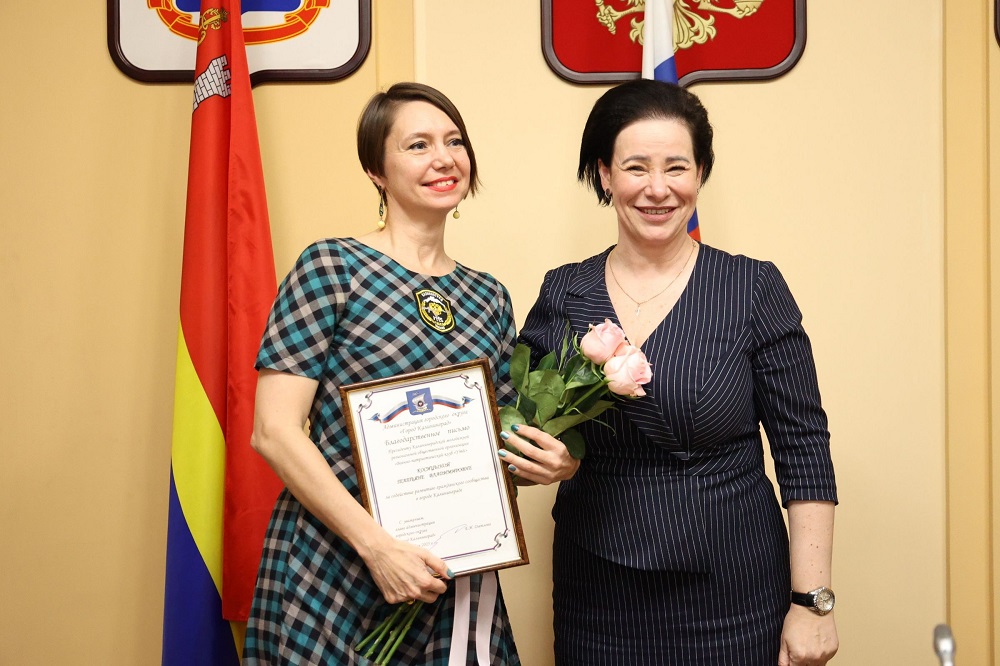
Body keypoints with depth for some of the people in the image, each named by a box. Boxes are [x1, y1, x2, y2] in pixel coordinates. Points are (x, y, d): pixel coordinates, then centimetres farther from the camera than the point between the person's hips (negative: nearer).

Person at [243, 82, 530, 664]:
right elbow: (274, 430, -12)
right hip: (333, 574, -4)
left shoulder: (489, 297, 8)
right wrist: (377, 545, -18)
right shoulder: (331, 267, -7)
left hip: (455, 583, 5)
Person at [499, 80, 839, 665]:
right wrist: (531, 459, -13)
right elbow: (526, 437, 9)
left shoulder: (754, 289, -6)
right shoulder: (562, 294, 1)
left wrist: (813, 601, -9)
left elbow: (805, 453, -5)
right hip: (596, 600, 2)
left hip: (734, 596, -2)